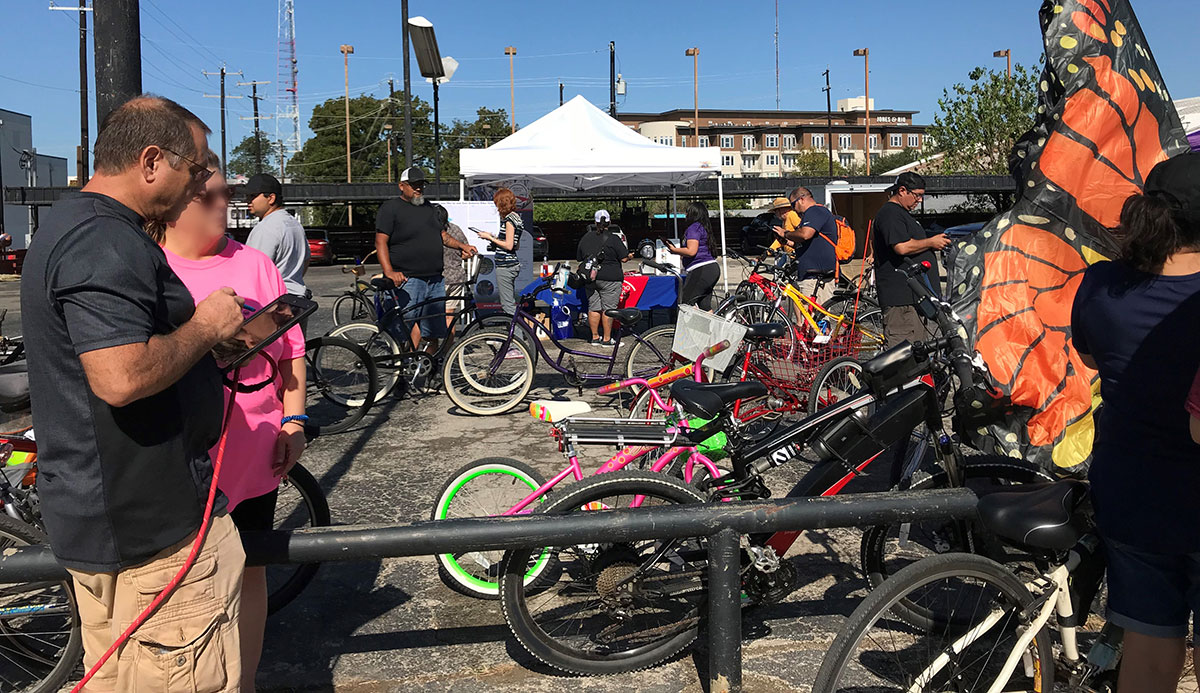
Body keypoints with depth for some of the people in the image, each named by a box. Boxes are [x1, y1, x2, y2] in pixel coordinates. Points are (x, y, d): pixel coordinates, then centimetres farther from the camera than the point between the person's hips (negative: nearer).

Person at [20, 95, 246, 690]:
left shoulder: (66, 223, 14)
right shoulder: (107, 244, -22)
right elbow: (122, 377, -33)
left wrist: (199, 328, 14)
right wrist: (206, 327, -17)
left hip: (95, 508, 11)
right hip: (148, 520, -11)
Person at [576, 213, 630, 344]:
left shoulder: (585, 238, 6)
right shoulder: (613, 239, -10)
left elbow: (579, 258, 14)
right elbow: (624, 258, -9)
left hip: (590, 279, 5)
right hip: (609, 279, -5)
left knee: (593, 308, 11)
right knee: (608, 309, -1)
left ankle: (595, 337, 17)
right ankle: (607, 339, 1)